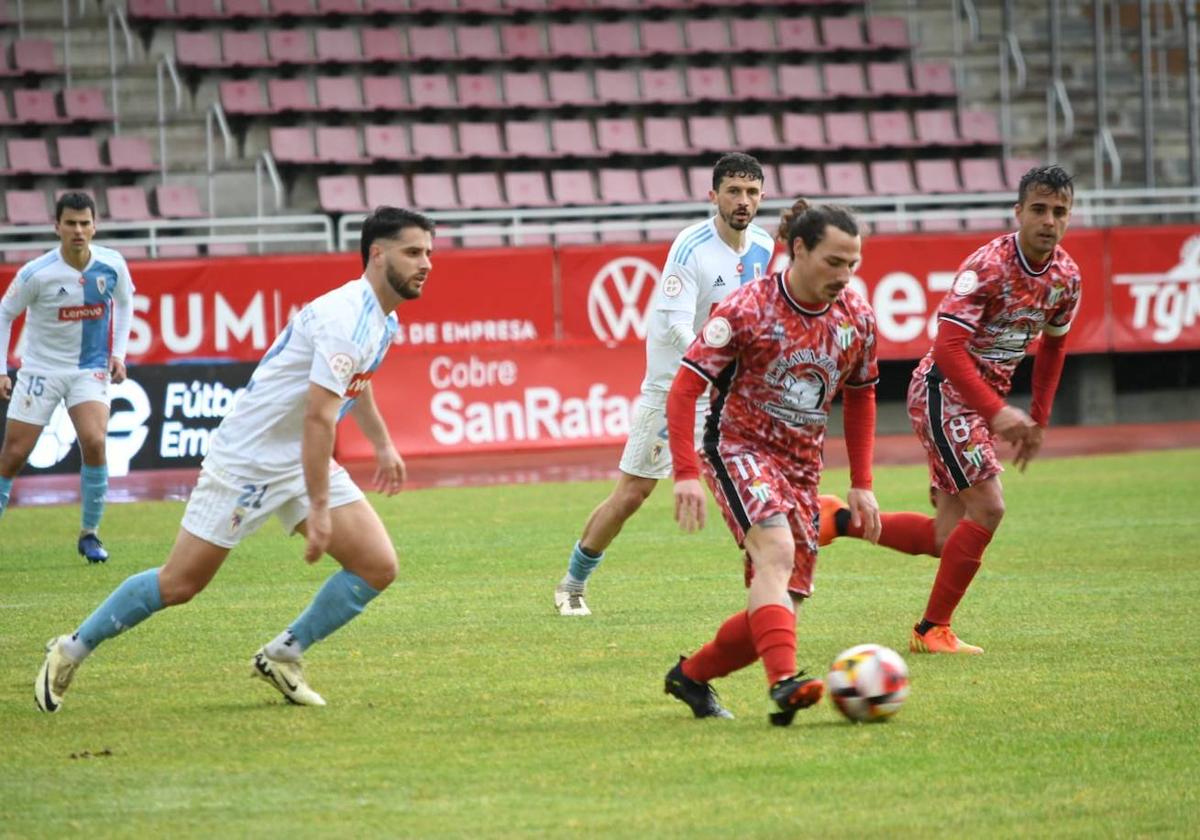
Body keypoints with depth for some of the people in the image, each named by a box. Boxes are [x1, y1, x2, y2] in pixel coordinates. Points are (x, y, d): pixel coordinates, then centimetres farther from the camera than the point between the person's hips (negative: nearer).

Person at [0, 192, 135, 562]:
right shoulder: (35, 274, -17)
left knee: (94, 442, -20)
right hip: (41, 369, -1)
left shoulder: (112, 266, -9)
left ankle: (89, 534, -4)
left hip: (90, 369, 1)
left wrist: (118, 354, 4)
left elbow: (124, 303, 12)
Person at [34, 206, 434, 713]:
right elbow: (318, 416, -30)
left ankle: (283, 657, 8)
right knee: (179, 585, -3)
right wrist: (318, 509, -31)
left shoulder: (382, 318, 5)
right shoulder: (349, 318, -25)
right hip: (247, 458, -9)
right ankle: (70, 651, 16)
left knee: (378, 566, -6)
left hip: (303, 462, 9)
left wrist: (382, 444, 34)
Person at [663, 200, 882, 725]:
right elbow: (684, 388, -14)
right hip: (740, 447, -6)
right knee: (776, 550, -33)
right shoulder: (747, 310, -15)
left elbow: (860, 397, 16)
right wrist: (685, 473, -24)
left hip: (803, 465, 6)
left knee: (780, 607, 1)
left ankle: (691, 676, 23)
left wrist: (862, 485, 11)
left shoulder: (857, 317, 0)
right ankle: (784, 682, -45)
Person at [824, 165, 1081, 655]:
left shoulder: (1065, 275, 2)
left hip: (987, 396, 8)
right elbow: (947, 346, -28)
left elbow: (1053, 346, 19)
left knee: (945, 538, 4)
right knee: (987, 507, -15)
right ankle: (933, 630, -1)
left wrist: (1038, 420, 17)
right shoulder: (988, 266, -22)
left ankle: (840, 521, 20)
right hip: (945, 392, -8)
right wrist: (997, 412, -33)